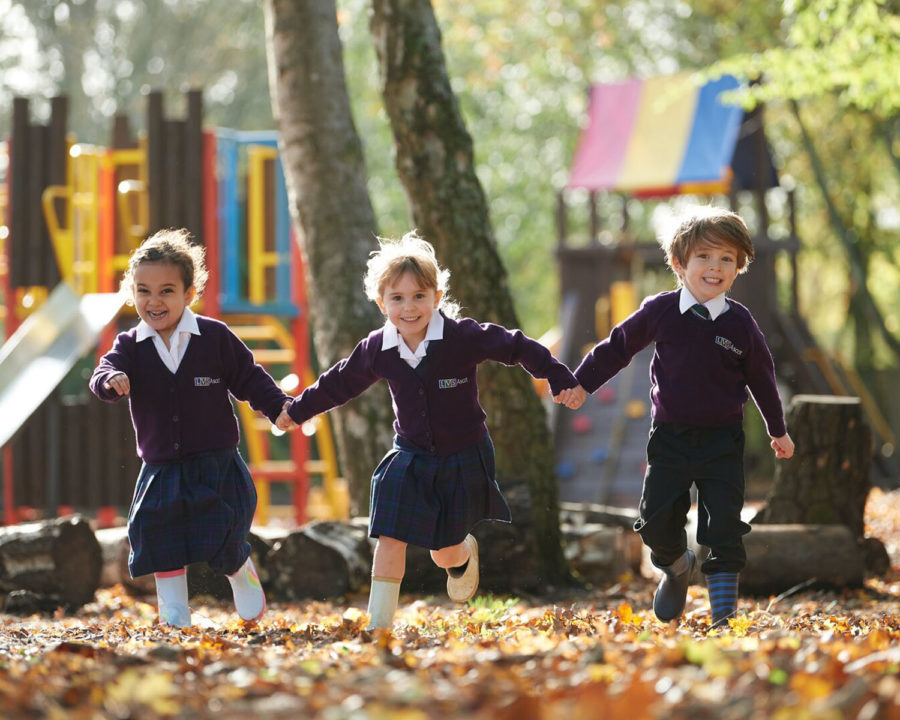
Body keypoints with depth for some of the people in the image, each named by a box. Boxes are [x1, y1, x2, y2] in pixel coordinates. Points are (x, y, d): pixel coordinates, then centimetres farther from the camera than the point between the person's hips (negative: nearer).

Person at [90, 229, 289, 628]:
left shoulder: (215, 337, -5)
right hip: (161, 471, 3)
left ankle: (241, 572, 23)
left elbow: (248, 378, 2)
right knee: (162, 546, -1)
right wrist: (112, 380, -39)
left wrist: (280, 407, -11)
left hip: (216, 464, -3)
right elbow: (104, 373, -15)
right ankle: (174, 619, 12)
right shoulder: (131, 346, 1)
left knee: (223, 543, -9)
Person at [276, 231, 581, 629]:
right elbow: (340, 382, 9)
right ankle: (379, 624, -6)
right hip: (410, 456, 2)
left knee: (445, 553, 7)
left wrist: (561, 380, -12)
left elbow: (516, 347, -10)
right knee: (390, 539, -12)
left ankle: (465, 554, 45)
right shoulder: (376, 350, -8)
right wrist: (297, 411, 19)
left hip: (463, 458, -2)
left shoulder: (464, 337, -20)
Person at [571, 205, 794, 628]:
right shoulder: (661, 312, -5)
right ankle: (677, 569, 36)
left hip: (722, 442, -1)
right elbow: (618, 347, 8)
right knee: (657, 524, 3)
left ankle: (724, 611, 0)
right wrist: (580, 383, 9)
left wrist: (778, 430, 18)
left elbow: (761, 377, 9)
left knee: (723, 528, -8)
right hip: (670, 438, 1)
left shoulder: (740, 324, -3)